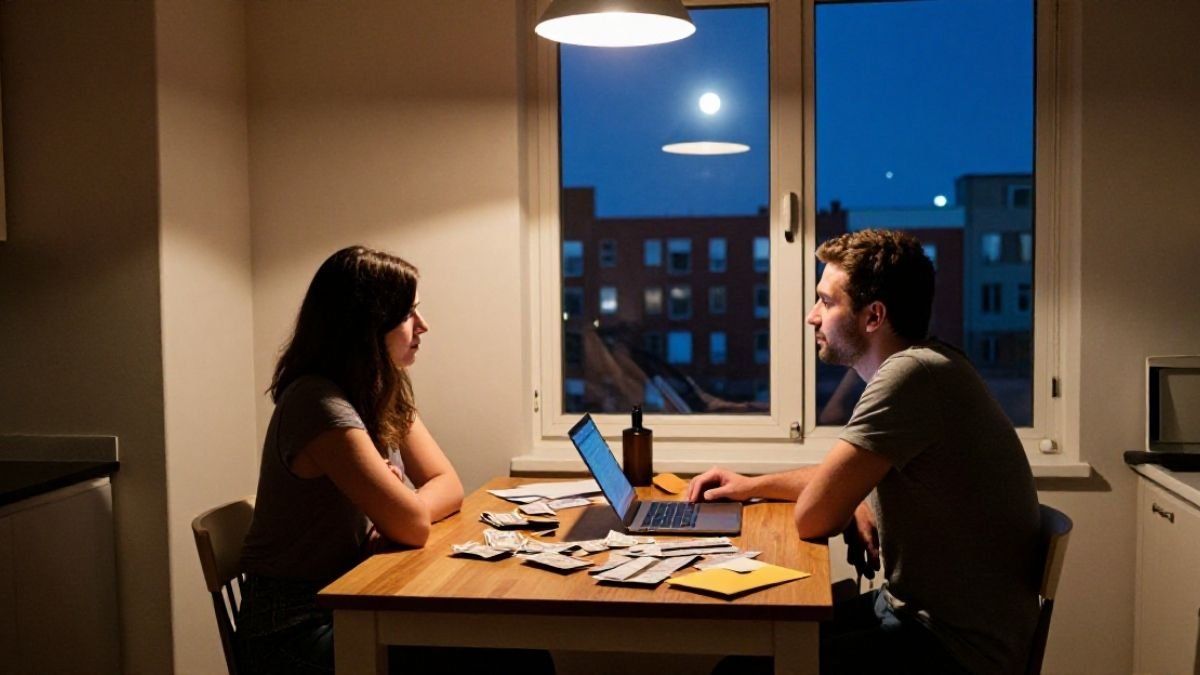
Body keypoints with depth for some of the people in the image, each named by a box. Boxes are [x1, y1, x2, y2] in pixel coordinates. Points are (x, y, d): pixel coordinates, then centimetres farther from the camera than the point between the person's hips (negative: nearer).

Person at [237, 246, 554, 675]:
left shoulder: (387, 394, 6)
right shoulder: (319, 404, -22)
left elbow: (448, 487, 4)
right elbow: (412, 525, -23)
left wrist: (395, 509, -14)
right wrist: (400, 508, -2)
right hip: (300, 634, -8)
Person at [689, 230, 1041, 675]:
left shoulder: (912, 374, -24)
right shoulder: (918, 367, 9)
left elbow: (812, 517, -23)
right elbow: (844, 478, 24)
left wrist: (851, 511, -3)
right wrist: (753, 485, 15)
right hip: (912, 608, 10)